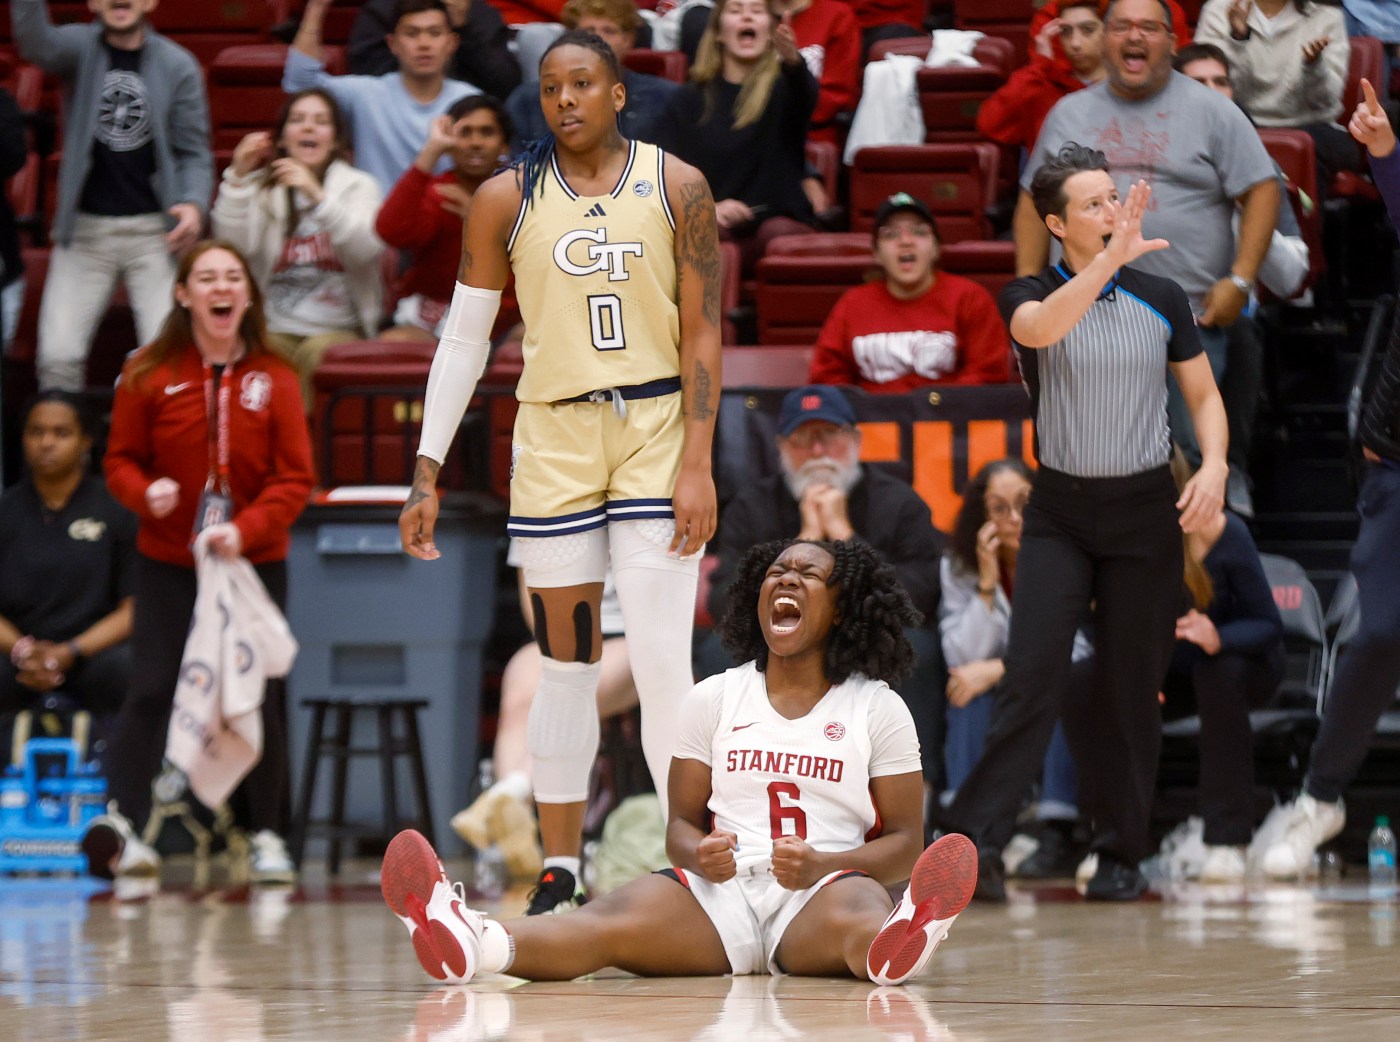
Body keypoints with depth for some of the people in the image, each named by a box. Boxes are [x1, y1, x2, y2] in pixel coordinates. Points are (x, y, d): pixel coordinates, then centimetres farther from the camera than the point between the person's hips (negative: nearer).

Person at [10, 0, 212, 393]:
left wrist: (194, 203, -15)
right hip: (84, 227, 1)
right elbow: (36, 43, -22)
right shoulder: (80, 48, 2)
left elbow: (194, 151, 4)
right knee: (58, 356, -5)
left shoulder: (178, 66, 2)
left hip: (153, 228, -1)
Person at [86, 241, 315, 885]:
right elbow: (120, 459, 2)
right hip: (167, 563, -1)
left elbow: (295, 479, -4)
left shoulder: (275, 380, -3)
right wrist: (144, 493, -20)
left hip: (254, 561, 1)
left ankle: (266, 835, 15)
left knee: (259, 698, 4)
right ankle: (121, 823, -20)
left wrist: (246, 529, -19)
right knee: (151, 689, -11)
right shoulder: (149, 375, -3)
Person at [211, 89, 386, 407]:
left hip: (341, 330, -1)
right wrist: (238, 178, -15)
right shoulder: (262, 188, 14)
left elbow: (367, 249, -13)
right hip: (276, 329, 1)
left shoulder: (359, 186, 9)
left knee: (316, 352, -35)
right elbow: (233, 246, -5)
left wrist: (317, 196, -26)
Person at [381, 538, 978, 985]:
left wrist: (822, 865, -13)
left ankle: (889, 946, -80)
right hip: (722, 891, 1)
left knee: (850, 911, -41)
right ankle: (477, 947, -63)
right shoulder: (713, 699, 18)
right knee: (617, 917, -32)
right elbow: (681, 823, 16)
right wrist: (701, 855, -10)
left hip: (817, 896, -1)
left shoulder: (878, 709, 11)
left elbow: (905, 843, 8)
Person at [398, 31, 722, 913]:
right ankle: (561, 870, 13)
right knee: (567, 660, 6)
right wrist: (428, 473, 1)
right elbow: (465, 338, 6)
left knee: (662, 660, -8)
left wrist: (698, 465, -11)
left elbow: (703, 333, -2)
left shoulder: (677, 188, -1)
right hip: (555, 435, 2)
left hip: (657, 428, -1)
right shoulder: (507, 200, 2)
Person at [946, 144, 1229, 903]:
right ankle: (977, 836, -17)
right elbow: (1039, 329, -26)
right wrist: (1111, 258, -36)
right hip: (1060, 510, -2)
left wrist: (1213, 467, -7)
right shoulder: (1029, 296, -1)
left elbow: (1203, 393, 11)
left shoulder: (1161, 299, 5)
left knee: (1130, 685, 3)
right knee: (1033, 671, -14)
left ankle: (1120, 853, 11)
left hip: (1145, 509, 2)